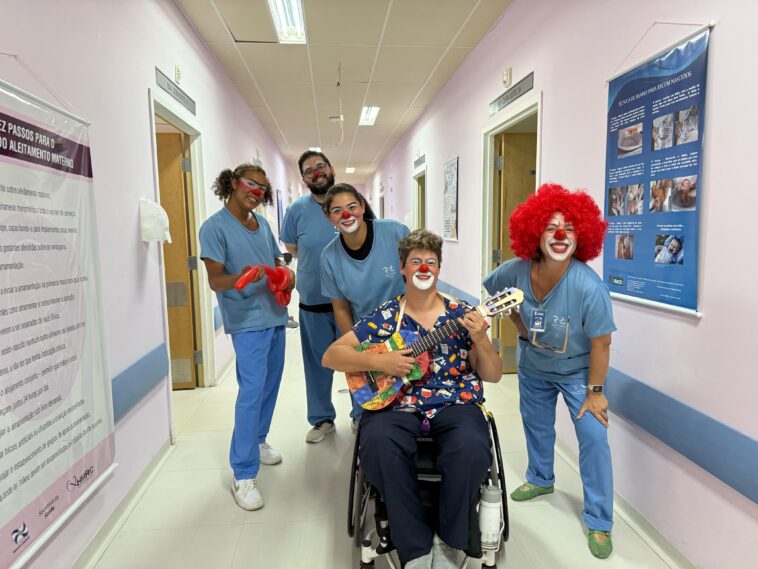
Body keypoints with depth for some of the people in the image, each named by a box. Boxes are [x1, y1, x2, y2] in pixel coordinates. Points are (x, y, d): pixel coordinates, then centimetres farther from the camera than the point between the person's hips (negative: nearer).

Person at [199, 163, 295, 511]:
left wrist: (286, 273, -4)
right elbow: (215, 280, -14)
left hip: (275, 313, 7)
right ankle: (243, 475, -3)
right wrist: (240, 278, -35)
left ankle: (257, 441, 36)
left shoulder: (262, 223, 13)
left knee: (270, 384, 15)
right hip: (247, 318, -7)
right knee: (252, 390, -12)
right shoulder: (215, 227, -8)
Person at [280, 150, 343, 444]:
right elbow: (292, 248, 11)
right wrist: (315, 266, 5)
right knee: (318, 363, 12)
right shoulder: (297, 209, -3)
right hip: (313, 301, 1)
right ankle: (322, 419, 30)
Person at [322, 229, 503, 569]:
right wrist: (379, 362, -13)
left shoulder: (461, 315, 8)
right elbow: (331, 356, 3)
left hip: (454, 404, 1)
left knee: (472, 449, -32)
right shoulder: (383, 317, 7)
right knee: (378, 445, -32)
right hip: (396, 404, 0)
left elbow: (493, 375, 6)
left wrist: (480, 340, -14)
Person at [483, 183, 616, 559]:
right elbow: (494, 288, 1)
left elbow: (600, 343, -25)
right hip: (532, 366, 4)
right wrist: (520, 326, -3)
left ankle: (598, 522, 12)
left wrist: (595, 392, -19)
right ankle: (540, 479, 49)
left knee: (593, 437, -7)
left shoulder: (589, 286, -34)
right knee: (535, 424, 21)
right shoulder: (517, 270, -24)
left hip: (577, 371, -4)